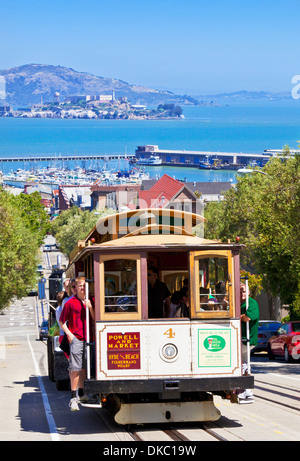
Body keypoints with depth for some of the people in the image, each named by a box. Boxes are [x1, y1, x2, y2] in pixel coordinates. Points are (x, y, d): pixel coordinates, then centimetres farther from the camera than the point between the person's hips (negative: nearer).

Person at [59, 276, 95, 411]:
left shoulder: (90, 302, 8)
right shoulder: (70, 303, -2)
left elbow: (95, 319, 3)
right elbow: (62, 321, 4)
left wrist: (90, 307, -9)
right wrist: (69, 334, -7)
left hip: (88, 338, 4)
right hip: (76, 339, -4)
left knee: (84, 368, 13)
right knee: (75, 368, -9)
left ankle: (81, 394, 25)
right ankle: (73, 397, -7)